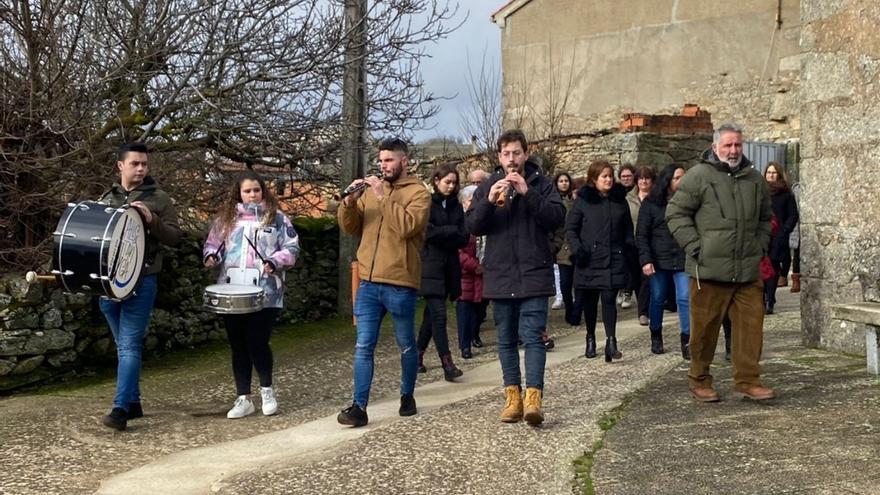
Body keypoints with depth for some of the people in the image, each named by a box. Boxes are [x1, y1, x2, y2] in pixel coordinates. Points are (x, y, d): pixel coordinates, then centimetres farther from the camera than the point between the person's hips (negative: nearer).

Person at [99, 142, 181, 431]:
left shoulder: (158, 199, 1)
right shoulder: (106, 199, 13)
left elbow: (174, 238, -3)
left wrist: (151, 220, -20)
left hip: (141, 281, -5)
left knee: (130, 345, -9)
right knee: (123, 345, 12)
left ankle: (121, 409, -12)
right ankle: (133, 403, 21)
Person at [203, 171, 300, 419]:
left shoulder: (277, 218, 4)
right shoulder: (225, 218, 12)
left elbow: (292, 247, 1)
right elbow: (212, 243, 17)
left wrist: (275, 261, -16)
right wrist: (211, 256, -5)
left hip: (265, 293, -3)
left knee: (257, 342, -6)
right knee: (238, 345, 7)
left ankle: (267, 390, 18)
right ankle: (243, 399, 16)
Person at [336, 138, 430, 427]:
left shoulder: (418, 192, -3)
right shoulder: (371, 189, 13)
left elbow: (407, 226, -20)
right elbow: (350, 228, 9)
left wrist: (383, 197, -19)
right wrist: (349, 202, -8)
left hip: (400, 284, -4)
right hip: (368, 283, 4)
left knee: (406, 346, 11)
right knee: (363, 347, 0)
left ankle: (407, 396, 27)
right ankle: (359, 406, 0)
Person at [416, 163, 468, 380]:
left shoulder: (456, 206, 14)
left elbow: (464, 239, 6)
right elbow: (428, 232, -14)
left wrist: (442, 236, -9)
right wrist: (453, 231, -7)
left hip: (449, 268, 6)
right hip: (430, 266, -6)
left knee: (431, 314, 11)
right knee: (438, 314, -11)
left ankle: (418, 355, 23)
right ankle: (447, 363, -14)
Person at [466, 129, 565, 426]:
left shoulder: (541, 184, 3)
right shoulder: (488, 186, 9)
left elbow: (557, 218, -10)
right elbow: (472, 226, 1)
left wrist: (527, 193, -19)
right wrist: (489, 201, -17)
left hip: (534, 273, -3)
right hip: (499, 275, 3)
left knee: (532, 336, -11)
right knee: (506, 339, 8)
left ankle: (533, 398, -16)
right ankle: (513, 397, 15)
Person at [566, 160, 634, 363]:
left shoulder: (620, 200, 9)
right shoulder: (583, 200, 0)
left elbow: (627, 228, 20)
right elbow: (570, 228, 1)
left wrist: (629, 246, 4)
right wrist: (577, 250, -12)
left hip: (613, 259, 1)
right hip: (589, 260, -1)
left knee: (609, 299, -10)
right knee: (589, 301, 8)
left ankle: (611, 341, -15)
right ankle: (590, 339, 24)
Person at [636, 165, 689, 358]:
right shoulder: (650, 203, 1)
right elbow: (641, 234, -1)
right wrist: (645, 260, -11)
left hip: (683, 260, 1)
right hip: (659, 261, 0)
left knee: (685, 298, -8)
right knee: (657, 299, 9)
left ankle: (686, 341, -2)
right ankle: (656, 337, 25)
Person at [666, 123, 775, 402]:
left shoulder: (754, 179, 14)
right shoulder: (698, 176, -4)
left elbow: (765, 218, 27)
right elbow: (676, 213, -3)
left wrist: (761, 246, 13)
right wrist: (695, 247, -9)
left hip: (748, 271, 5)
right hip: (709, 269, -5)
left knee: (751, 324, 2)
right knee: (705, 327, 3)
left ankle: (748, 380, 11)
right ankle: (699, 381, 17)